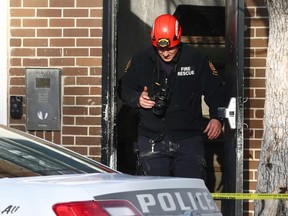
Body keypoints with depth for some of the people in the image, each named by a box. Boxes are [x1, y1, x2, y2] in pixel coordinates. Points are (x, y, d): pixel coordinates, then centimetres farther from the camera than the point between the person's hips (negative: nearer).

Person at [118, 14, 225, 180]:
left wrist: (217, 118, -7)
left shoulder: (197, 60, 0)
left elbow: (216, 91, 8)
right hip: (152, 139, 1)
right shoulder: (141, 61, 3)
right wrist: (137, 99, -6)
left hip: (189, 139, -1)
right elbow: (124, 88, 15)